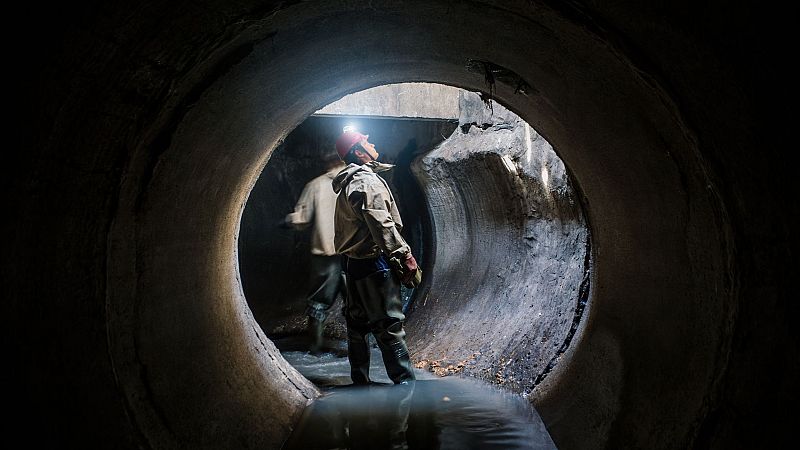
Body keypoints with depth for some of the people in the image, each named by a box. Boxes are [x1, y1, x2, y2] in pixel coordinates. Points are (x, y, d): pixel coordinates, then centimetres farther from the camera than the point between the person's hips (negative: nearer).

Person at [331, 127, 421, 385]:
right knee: (389, 325, -9)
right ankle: (405, 382, -8)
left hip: (353, 262, 10)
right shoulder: (367, 181, -13)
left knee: (358, 323, 14)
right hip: (374, 261, -10)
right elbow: (382, 226, -21)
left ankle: (360, 381, 23)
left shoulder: (347, 184, 17)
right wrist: (406, 257, -19)